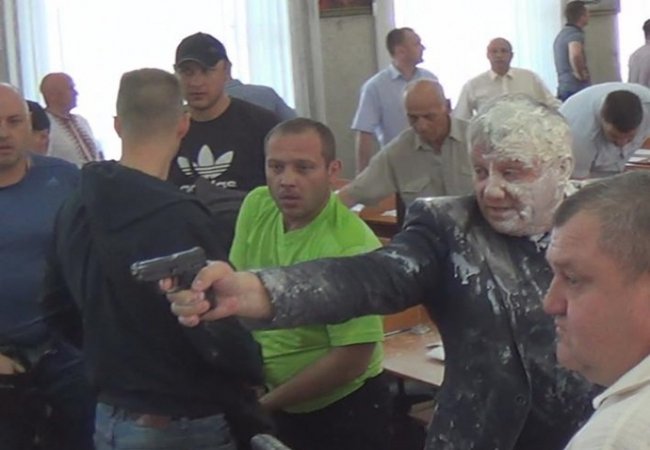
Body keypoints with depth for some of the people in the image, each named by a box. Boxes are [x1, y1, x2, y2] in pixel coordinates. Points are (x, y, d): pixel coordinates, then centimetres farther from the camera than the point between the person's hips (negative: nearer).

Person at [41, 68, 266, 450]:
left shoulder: (74, 209, 1)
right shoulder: (179, 220, -24)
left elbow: (62, 313, 11)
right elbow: (222, 341, -24)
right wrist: (256, 368, -4)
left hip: (109, 419, 7)